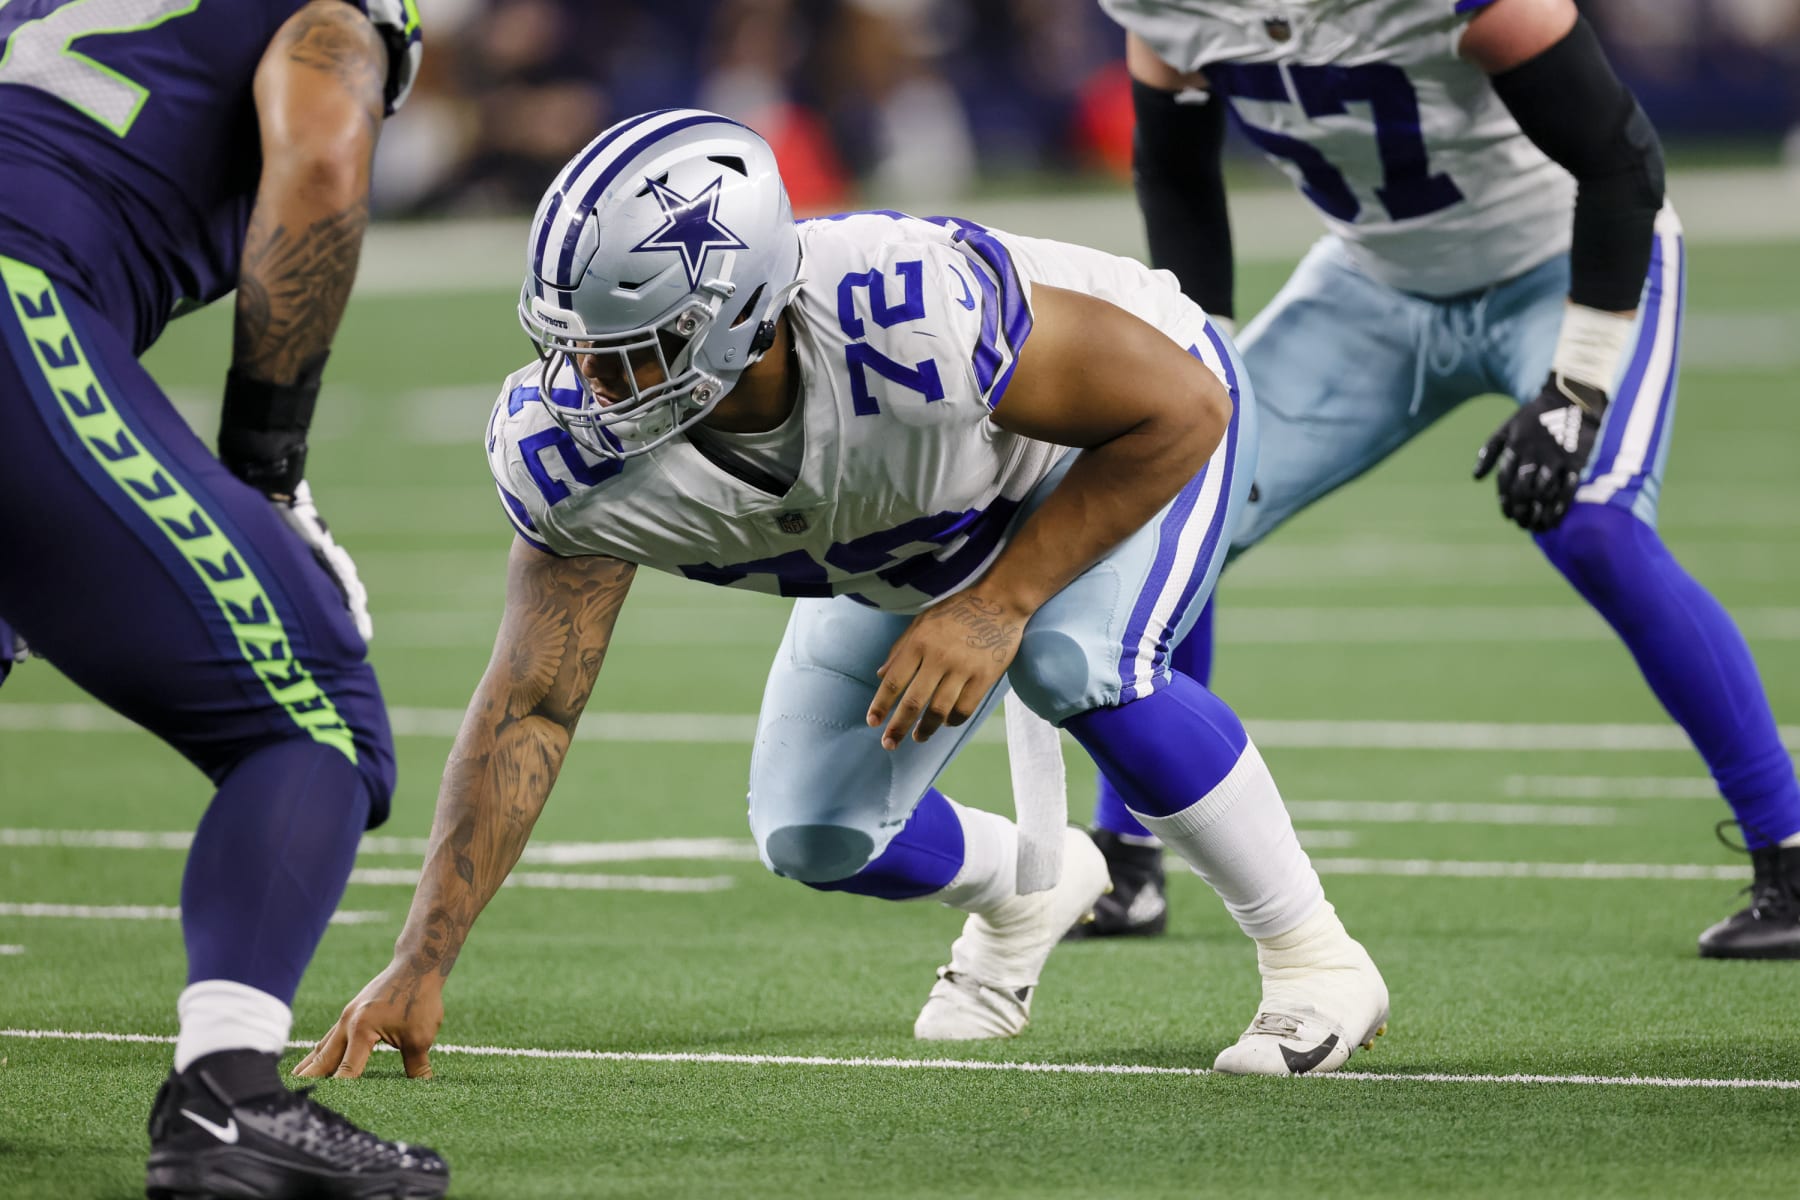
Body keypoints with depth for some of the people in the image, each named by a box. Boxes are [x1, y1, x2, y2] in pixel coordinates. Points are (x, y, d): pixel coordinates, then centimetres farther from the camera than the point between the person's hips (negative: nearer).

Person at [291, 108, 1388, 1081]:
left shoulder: (913, 320, -46)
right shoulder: (577, 449, -30)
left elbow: (1180, 408, -31)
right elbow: (532, 707, -19)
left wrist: (998, 607, -35)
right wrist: (421, 966, -25)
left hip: (1138, 434, -5)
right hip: (923, 538, 5)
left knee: (1079, 665, -33)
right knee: (814, 836, 0)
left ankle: (1316, 958, -11)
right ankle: (1028, 893, 35)